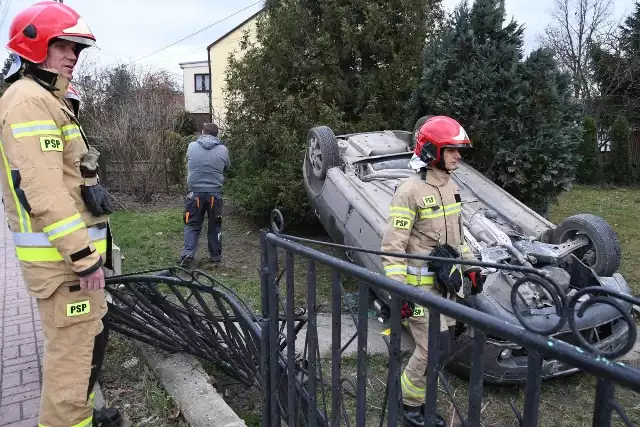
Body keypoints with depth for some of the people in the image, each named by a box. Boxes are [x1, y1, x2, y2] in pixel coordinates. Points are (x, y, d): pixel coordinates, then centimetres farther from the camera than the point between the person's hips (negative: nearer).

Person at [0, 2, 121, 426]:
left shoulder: (49, 101, 20)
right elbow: (44, 189, -23)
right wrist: (83, 256, -23)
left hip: (74, 248, 11)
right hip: (62, 255, -11)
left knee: (90, 339, 21)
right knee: (71, 349, -3)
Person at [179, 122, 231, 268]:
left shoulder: (192, 146, -2)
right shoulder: (223, 149, -5)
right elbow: (227, 168, 11)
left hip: (195, 192, 0)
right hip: (215, 193, 0)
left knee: (192, 224, 10)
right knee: (215, 225, 14)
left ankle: (188, 254, -3)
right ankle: (215, 255, 22)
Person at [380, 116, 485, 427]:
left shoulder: (450, 187, 8)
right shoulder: (410, 191, -18)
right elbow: (392, 246, -20)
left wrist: (470, 266, 18)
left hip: (447, 280, 8)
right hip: (421, 284, -8)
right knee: (431, 349, -1)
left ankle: (420, 399, 33)